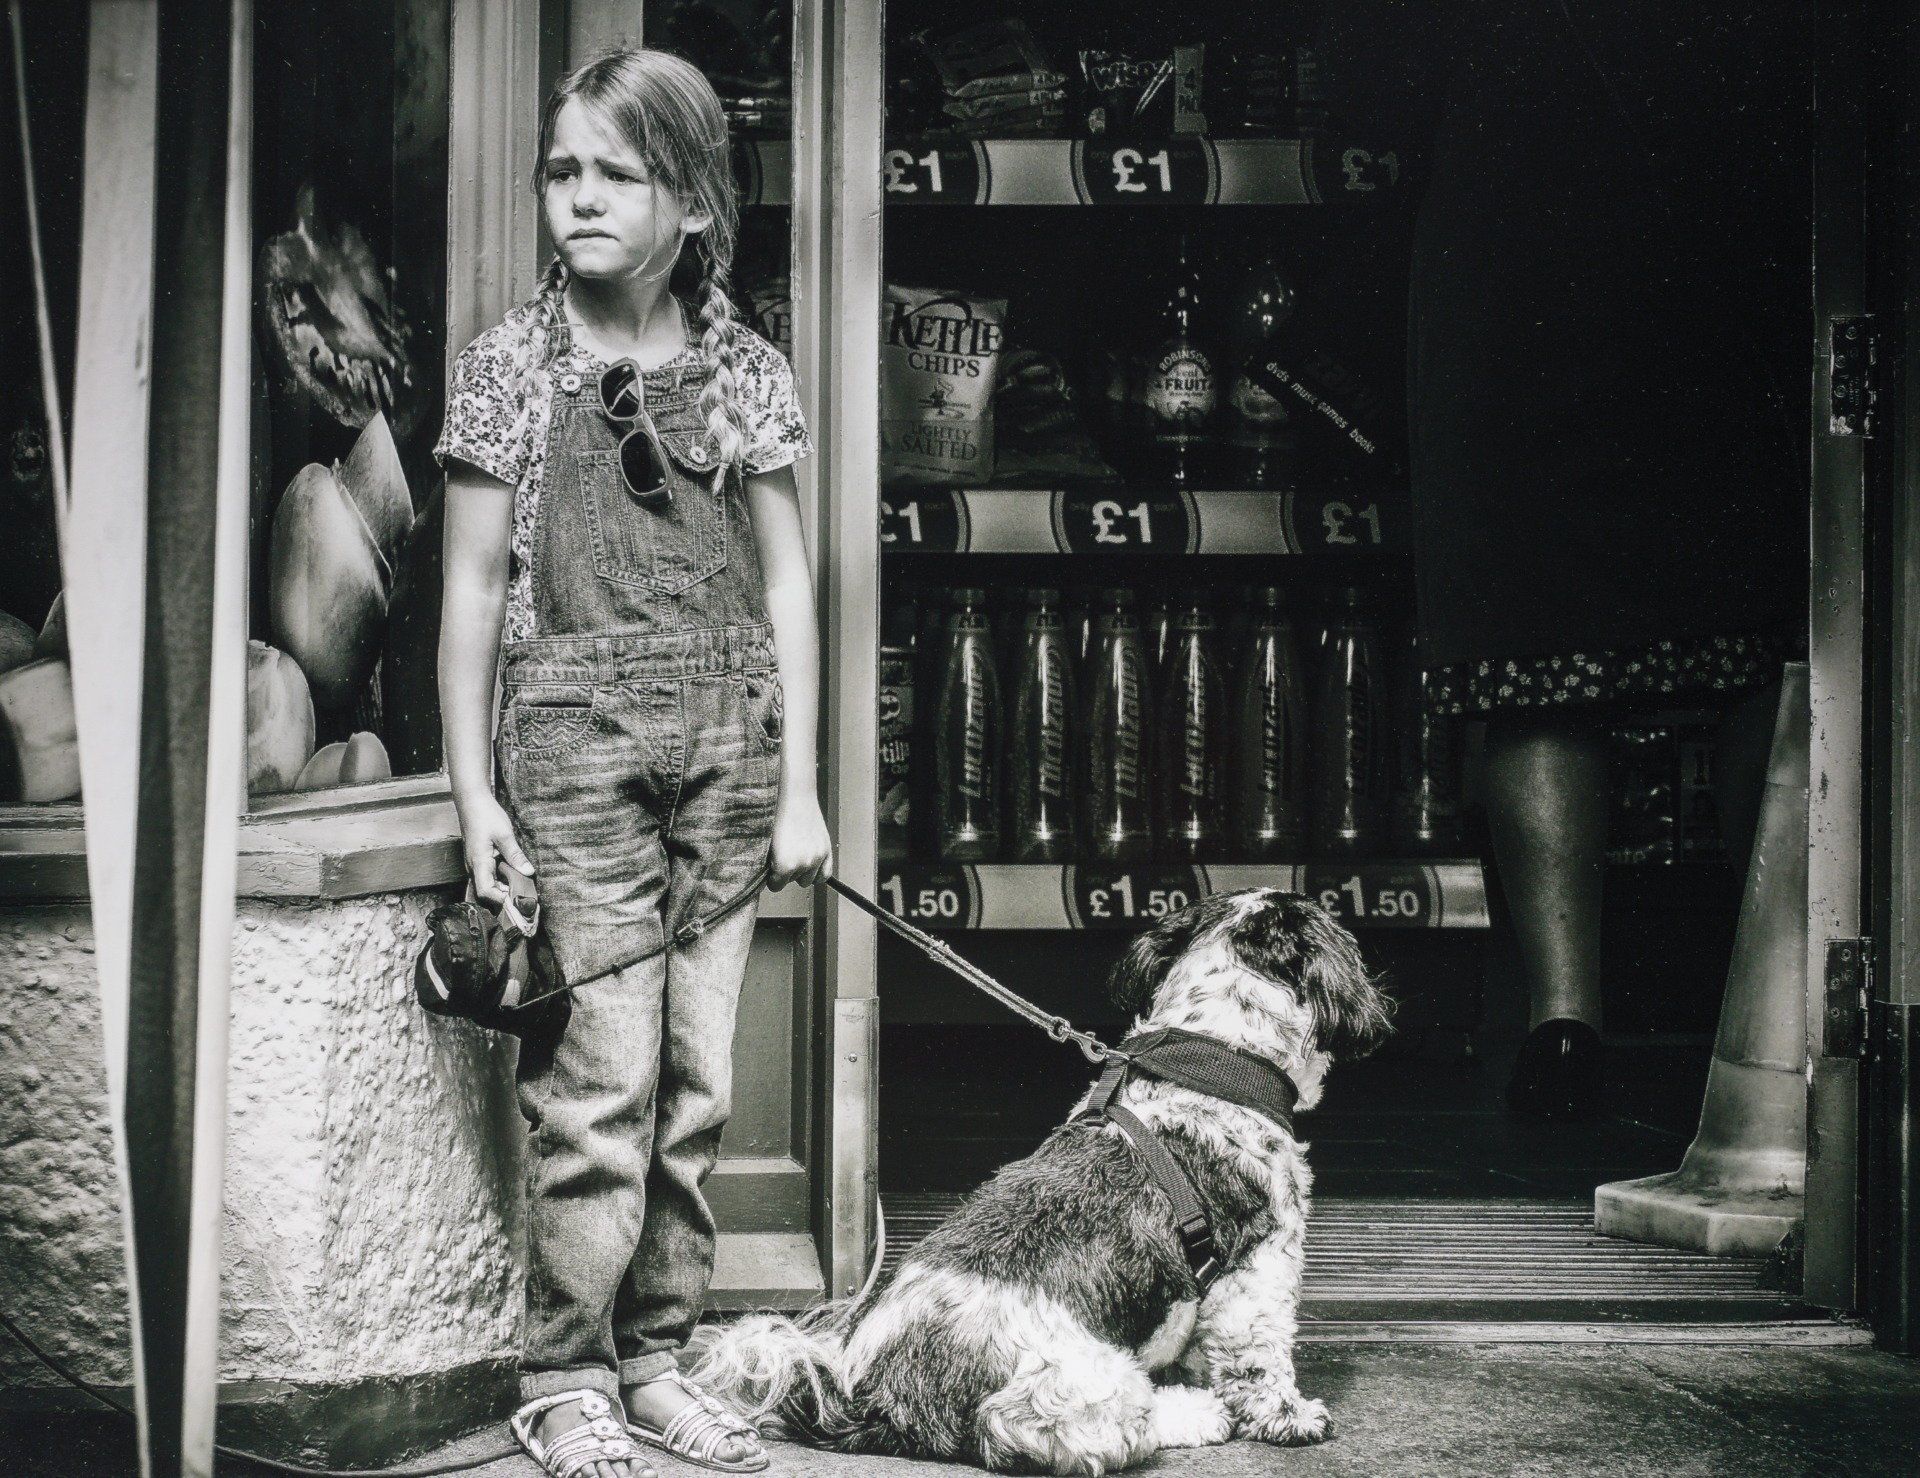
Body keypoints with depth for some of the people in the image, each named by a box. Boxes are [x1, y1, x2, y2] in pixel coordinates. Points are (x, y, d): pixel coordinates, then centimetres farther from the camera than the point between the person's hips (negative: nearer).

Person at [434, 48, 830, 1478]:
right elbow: (475, 583, 3)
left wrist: (799, 784, 5)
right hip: (574, 733, -2)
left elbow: (786, 582, 9)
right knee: (603, 1078, -5)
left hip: (725, 743, 3)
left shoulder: (745, 370, 7)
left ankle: (657, 1358, 18)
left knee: (697, 1077, 6)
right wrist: (473, 786, -2)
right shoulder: (511, 364, 2)